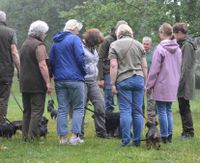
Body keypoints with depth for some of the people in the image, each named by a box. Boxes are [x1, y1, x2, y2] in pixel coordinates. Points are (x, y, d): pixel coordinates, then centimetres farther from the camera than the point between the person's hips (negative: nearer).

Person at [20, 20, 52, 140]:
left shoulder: (25, 44, 16)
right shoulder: (39, 45, -13)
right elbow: (42, 65, -20)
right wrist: (48, 83, -21)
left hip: (24, 83, 8)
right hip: (37, 84, -8)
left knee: (27, 111, 13)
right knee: (37, 110, -6)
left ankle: (25, 135, 15)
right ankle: (33, 136, -11)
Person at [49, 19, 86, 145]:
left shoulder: (56, 42, 13)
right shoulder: (75, 39, -7)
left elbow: (51, 61, 15)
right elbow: (80, 58, -13)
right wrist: (84, 72, 1)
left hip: (59, 79, 6)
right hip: (75, 79, -6)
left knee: (62, 109, 8)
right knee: (78, 108, 2)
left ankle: (62, 137, 5)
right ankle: (75, 136, -7)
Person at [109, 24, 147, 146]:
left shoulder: (114, 45, 1)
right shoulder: (139, 45, 10)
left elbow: (114, 66, -7)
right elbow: (144, 66, 9)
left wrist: (113, 84, -4)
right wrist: (145, 83, 15)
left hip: (123, 80, -3)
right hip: (139, 79, 3)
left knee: (125, 111, -1)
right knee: (138, 111, 6)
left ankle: (126, 140, -2)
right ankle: (137, 140, 9)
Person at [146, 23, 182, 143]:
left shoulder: (160, 49, -14)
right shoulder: (178, 49, 6)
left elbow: (154, 70, -12)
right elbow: (179, 68, 13)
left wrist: (149, 85, -4)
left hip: (161, 85, -6)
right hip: (173, 86, 6)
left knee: (162, 111, 1)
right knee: (169, 110, 14)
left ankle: (164, 136, 3)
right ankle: (169, 135, 13)